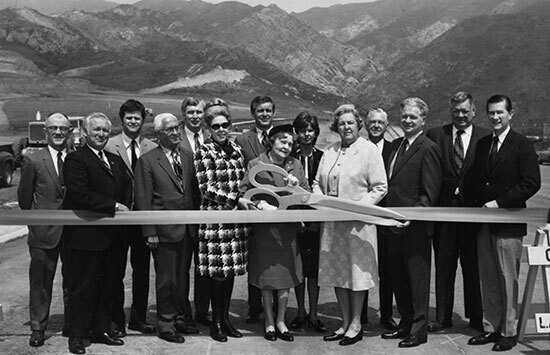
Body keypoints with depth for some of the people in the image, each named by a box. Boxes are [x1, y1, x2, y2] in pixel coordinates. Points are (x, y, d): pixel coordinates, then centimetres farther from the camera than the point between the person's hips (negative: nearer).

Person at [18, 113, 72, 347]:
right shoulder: (34, 161, -1)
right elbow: (24, 196, 6)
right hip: (44, 231, -1)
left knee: (73, 281, 10)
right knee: (40, 282, 7)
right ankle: (38, 329, 19)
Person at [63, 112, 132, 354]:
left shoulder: (116, 160, 17)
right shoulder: (75, 159, -8)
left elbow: (127, 188, 19)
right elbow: (80, 195, -18)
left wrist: (123, 206, -1)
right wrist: (113, 206, -16)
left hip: (110, 234, 7)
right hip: (85, 235, -7)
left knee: (106, 286, 13)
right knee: (82, 287, 1)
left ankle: (101, 330, 25)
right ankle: (76, 335, 13)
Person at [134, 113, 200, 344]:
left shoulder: (188, 158, 11)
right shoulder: (147, 161, -5)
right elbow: (143, 200, -7)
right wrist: (150, 233, -12)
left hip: (188, 229, 5)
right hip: (165, 230, -5)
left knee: (182, 278, 13)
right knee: (166, 280, 3)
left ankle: (179, 318, 26)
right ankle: (165, 324, 16)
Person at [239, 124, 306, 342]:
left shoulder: (296, 166, 8)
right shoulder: (255, 165, -2)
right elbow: (241, 196, -5)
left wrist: (296, 186, -10)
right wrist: (259, 204, -20)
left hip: (288, 228, 3)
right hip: (263, 228, -3)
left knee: (286, 275, 7)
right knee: (266, 277, 6)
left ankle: (281, 321, 22)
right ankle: (269, 322, 21)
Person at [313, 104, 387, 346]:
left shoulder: (369, 150, -4)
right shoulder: (329, 152, 13)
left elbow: (380, 187, -8)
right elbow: (318, 182, 17)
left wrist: (358, 207, -17)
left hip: (358, 222, -5)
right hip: (332, 222, 6)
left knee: (357, 270, 2)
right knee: (337, 272, 10)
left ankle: (356, 324, 15)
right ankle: (345, 323, 22)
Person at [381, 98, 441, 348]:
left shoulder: (428, 149, -10)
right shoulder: (396, 145, 14)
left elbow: (430, 193, -15)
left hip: (415, 227, -8)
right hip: (393, 224, 8)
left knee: (417, 280, 4)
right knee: (398, 279, 16)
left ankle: (419, 330, 16)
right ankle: (406, 324, 30)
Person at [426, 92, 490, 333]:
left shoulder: (485, 137, 3)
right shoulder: (435, 135, 5)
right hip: (443, 209, 1)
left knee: (473, 267, 8)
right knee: (443, 266, 8)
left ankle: (476, 317, 22)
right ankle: (442, 317, 19)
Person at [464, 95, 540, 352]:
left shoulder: (522, 146, -6)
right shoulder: (482, 144, 12)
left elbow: (532, 183, -12)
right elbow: (473, 181, 16)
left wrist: (499, 203, -15)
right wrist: (475, 205, -1)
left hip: (509, 223, -6)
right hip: (484, 222, 6)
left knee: (508, 280, 1)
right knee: (488, 280, 12)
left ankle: (509, 332, 13)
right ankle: (491, 328, 23)